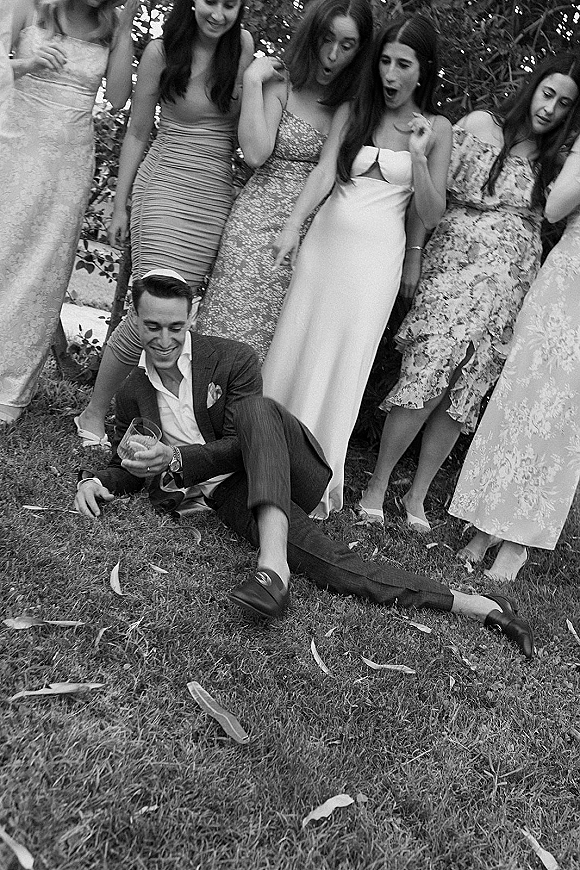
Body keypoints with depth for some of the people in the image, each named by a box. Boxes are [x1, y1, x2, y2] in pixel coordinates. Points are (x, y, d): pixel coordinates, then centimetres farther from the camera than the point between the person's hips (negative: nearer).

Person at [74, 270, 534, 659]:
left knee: (256, 410, -35)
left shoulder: (233, 359, -3)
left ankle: (273, 563, -49)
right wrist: (95, 479, -4)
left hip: (291, 479, -1)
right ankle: (469, 604, -29)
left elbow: (237, 445, -5)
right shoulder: (132, 393, 9)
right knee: (328, 562, -26)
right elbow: (126, 466, 19)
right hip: (232, 497, 1)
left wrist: (176, 459, -19)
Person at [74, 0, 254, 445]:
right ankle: (94, 413, 7)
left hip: (217, 197, 3)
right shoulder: (161, 51, -1)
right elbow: (137, 133, 5)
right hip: (166, 189, -3)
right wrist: (120, 205, 6)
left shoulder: (243, 47, 5)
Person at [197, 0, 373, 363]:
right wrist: (252, 80, -13)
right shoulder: (280, 85, -1)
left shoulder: (353, 102, 8)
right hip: (261, 223, -3)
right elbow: (255, 153, -14)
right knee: (237, 325, -3)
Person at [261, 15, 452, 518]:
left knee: (341, 364, -1)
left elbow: (431, 216, 0)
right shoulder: (352, 113, 8)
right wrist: (293, 225, -20)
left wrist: (419, 157, -15)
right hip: (326, 241, 3)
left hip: (377, 255, -2)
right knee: (293, 350, 3)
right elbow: (324, 173, -5)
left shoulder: (436, 129, 2)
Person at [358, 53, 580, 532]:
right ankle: (377, 485, 2)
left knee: (466, 393, 2)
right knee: (426, 376, -13)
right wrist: (414, 251, -7)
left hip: (512, 285, 4)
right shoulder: (481, 125, 1)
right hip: (457, 264, -4)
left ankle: (418, 495, 14)